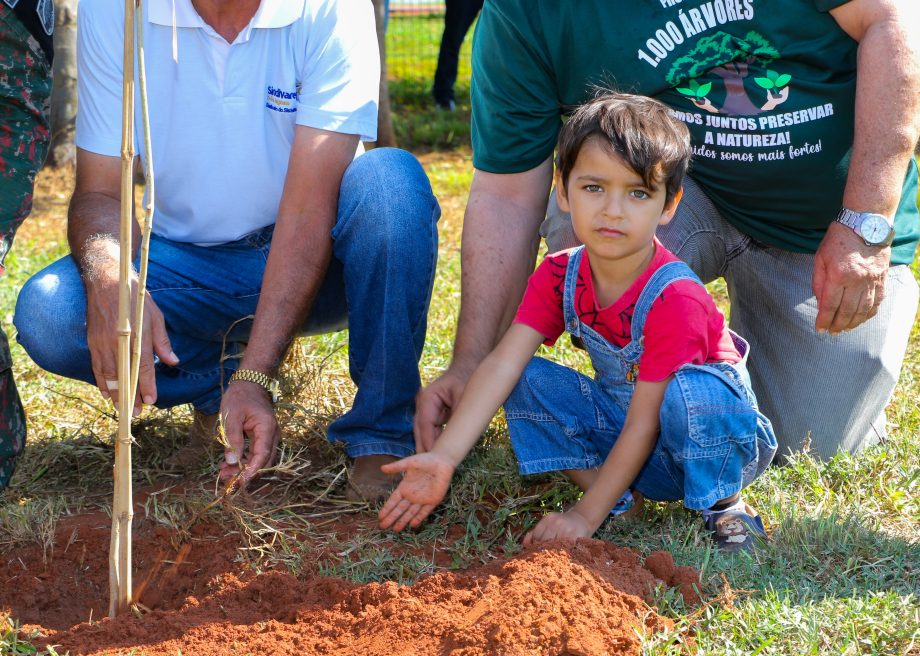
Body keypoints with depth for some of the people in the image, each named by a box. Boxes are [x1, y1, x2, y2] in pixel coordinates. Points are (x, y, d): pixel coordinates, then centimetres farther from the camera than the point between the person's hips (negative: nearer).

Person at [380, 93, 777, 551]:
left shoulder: (674, 298, -28)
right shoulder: (559, 277, -9)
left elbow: (643, 424, -26)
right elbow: (502, 364, -17)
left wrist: (586, 515, -28)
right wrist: (443, 457, -28)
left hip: (717, 432, -6)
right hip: (621, 421, 6)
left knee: (690, 391, -38)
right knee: (529, 381, -12)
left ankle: (725, 507, -12)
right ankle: (622, 501, -16)